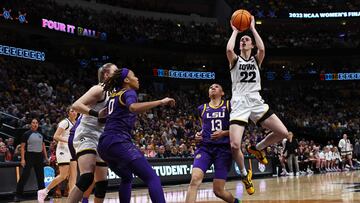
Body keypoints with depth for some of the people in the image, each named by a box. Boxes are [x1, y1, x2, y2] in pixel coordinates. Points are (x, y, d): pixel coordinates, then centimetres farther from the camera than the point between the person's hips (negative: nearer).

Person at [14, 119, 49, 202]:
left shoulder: (40, 135, 13)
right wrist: (22, 159, -13)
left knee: (40, 176, 8)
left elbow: (43, 146, 18)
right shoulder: (27, 134, -1)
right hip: (29, 156, -5)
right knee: (24, 176, -9)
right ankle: (18, 195, -6)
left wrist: (46, 157, 12)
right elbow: (22, 147, -4)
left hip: (39, 157, 5)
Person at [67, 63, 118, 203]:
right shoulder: (99, 89, -7)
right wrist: (97, 114, -25)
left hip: (100, 139, 10)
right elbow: (76, 105, -18)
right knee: (86, 178, -26)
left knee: (102, 182, 9)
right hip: (87, 136, -10)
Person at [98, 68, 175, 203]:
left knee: (127, 178, 31)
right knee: (152, 179, -15)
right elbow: (133, 107, -26)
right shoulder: (128, 93, 0)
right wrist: (161, 102, -24)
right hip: (119, 142, -9)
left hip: (104, 145, 9)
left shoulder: (114, 95, 23)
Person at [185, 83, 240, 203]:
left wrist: (223, 133, -11)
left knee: (218, 190, -3)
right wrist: (199, 135, 8)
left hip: (224, 148, -2)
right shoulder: (202, 108, 17)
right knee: (195, 179, -25)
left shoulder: (229, 106, 7)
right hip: (205, 147, 2)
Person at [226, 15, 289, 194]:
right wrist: (235, 30, 1)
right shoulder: (235, 60, 10)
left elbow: (262, 48, -9)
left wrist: (252, 28, 1)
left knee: (283, 133, -9)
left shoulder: (256, 60, 15)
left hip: (256, 102, 3)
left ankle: (257, 148, 19)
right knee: (234, 145, -20)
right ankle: (245, 174, 9)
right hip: (239, 104, -3)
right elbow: (229, 49, -14)